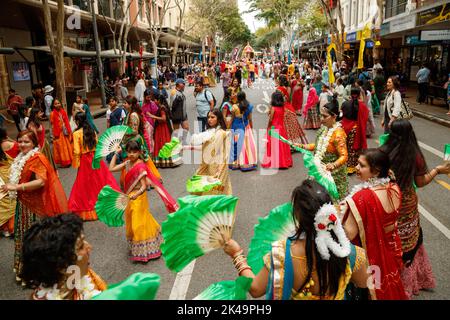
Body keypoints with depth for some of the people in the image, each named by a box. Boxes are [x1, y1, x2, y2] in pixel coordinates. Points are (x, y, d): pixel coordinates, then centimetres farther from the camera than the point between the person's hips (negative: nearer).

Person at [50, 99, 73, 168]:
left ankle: (69, 160, 23)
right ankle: (64, 162, 12)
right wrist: (55, 135, -12)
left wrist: (69, 131, 3)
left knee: (68, 146, 11)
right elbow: (53, 125, -9)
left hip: (65, 132, 4)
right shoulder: (53, 114, -10)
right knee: (61, 147, 5)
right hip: (59, 133, -4)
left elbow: (67, 122, 6)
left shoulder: (63, 112, 2)